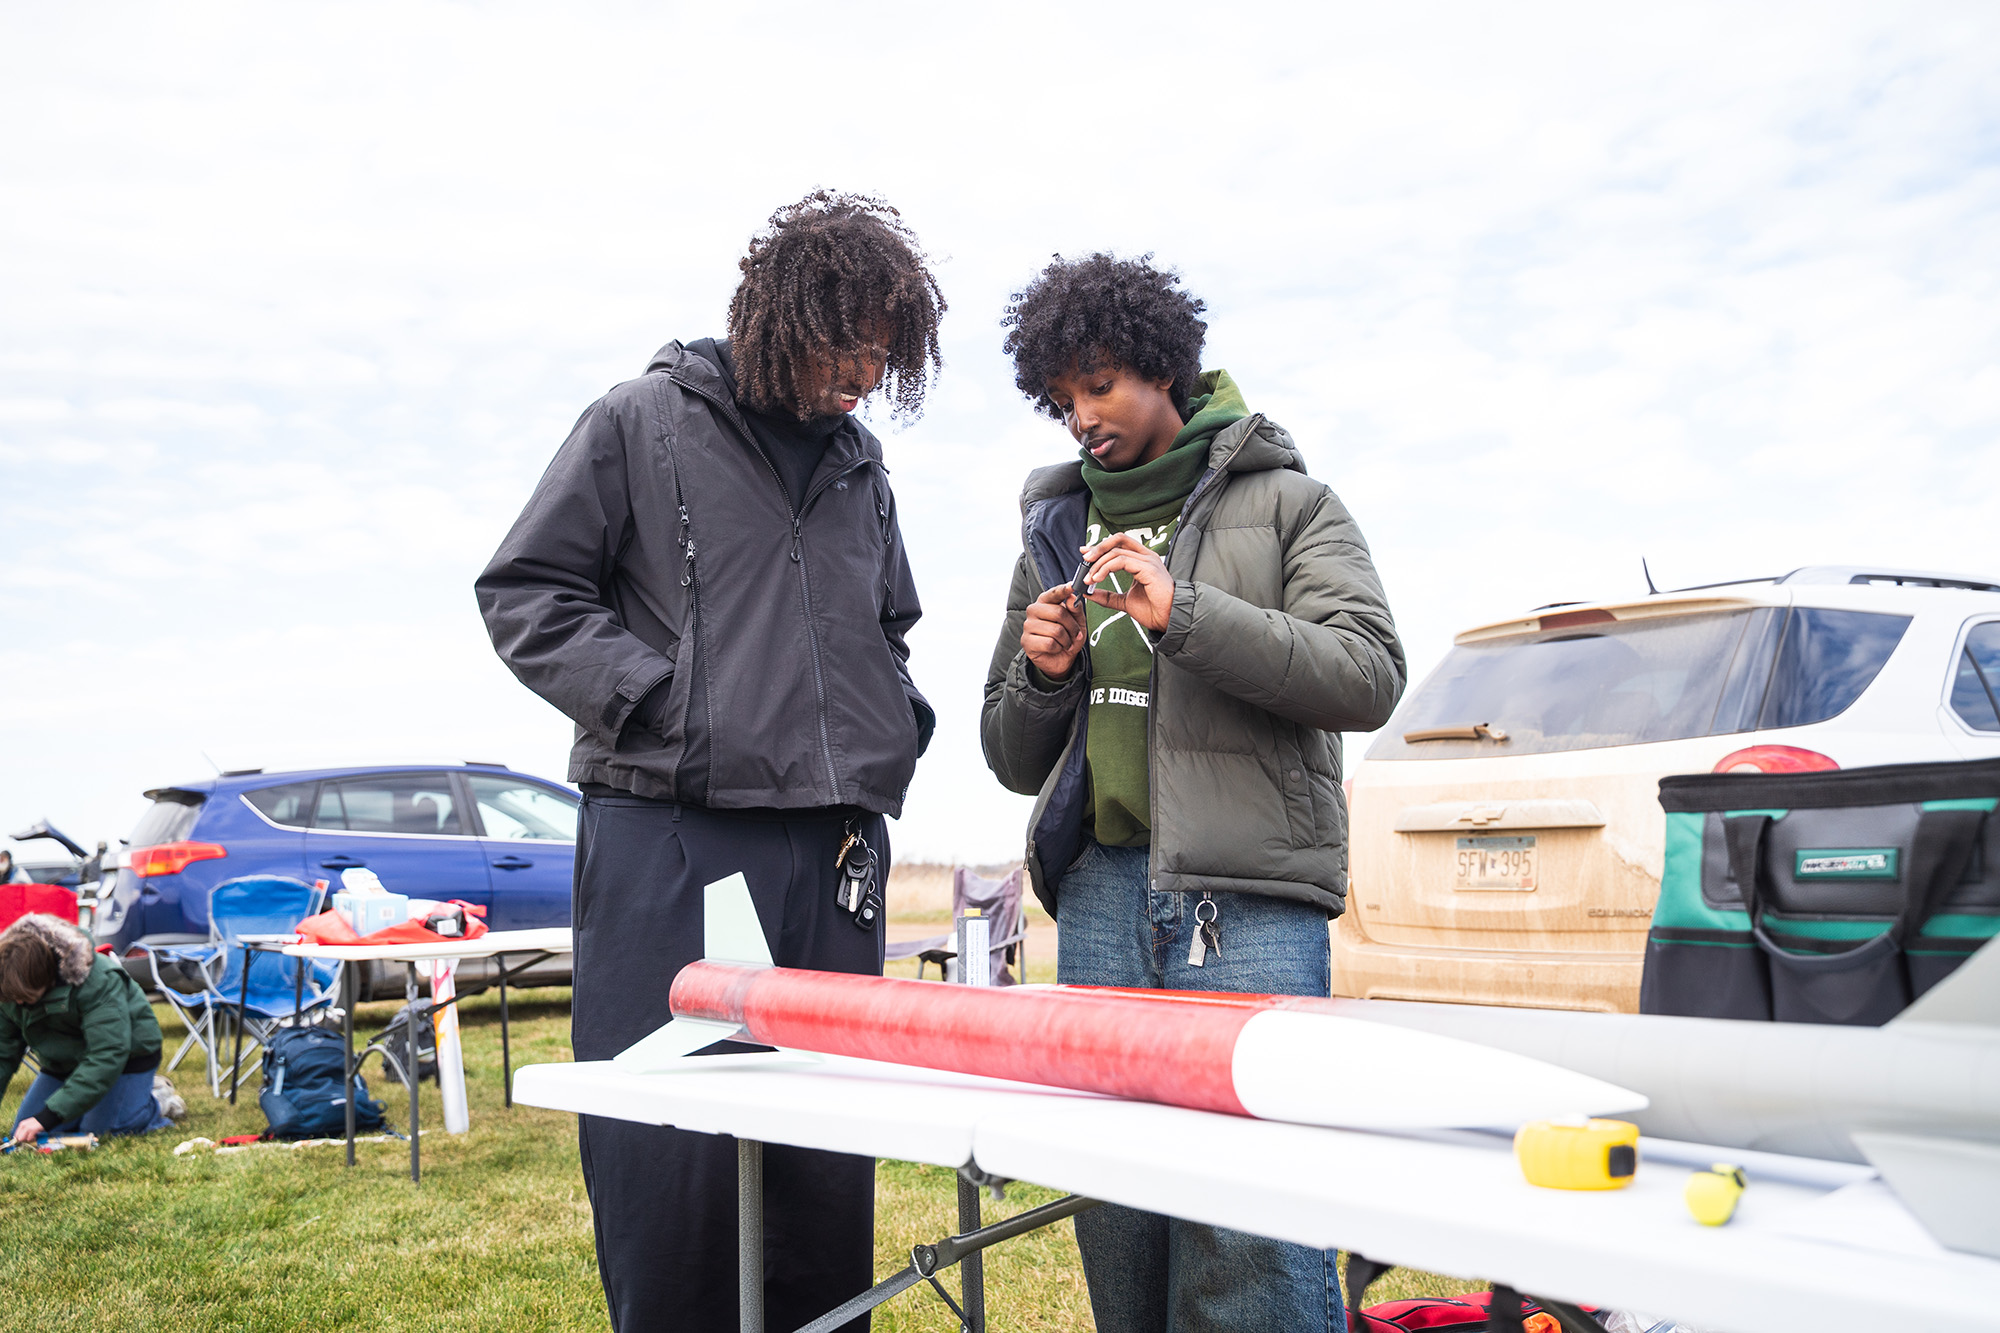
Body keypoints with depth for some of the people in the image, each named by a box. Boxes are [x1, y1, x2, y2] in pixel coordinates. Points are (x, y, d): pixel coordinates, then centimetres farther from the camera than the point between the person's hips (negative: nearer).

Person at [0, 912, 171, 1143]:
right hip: (64, 1063, 6)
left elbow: (107, 1057, -38)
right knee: (23, 1132, -2)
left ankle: (156, 1105, 8)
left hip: (126, 1054, -6)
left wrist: (49, 1116, -43)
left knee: (97, 1132, -20)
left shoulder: (99, 982, -36)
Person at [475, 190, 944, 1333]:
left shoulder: (861, 462, 18)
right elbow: (526, 593, 0)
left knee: (832, 1156, 9)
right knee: (670, 1155, -4)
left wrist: (897, 734, 13)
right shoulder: (643, 424, 1)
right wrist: (661, 701, -9)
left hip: (835, 847, 5)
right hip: (670, 838, -5)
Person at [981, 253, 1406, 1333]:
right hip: (1100, 892, 4)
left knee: (1255, 1230, -9)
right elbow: (1014, 761, 22)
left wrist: (1185, 614, -15)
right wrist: (1042, 675, 0)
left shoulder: (1284, 503, 9)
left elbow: (1369, 677, -7)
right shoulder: (1055, 533, 21)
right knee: (1116, 1230, 6)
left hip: (1250, 895, -4)